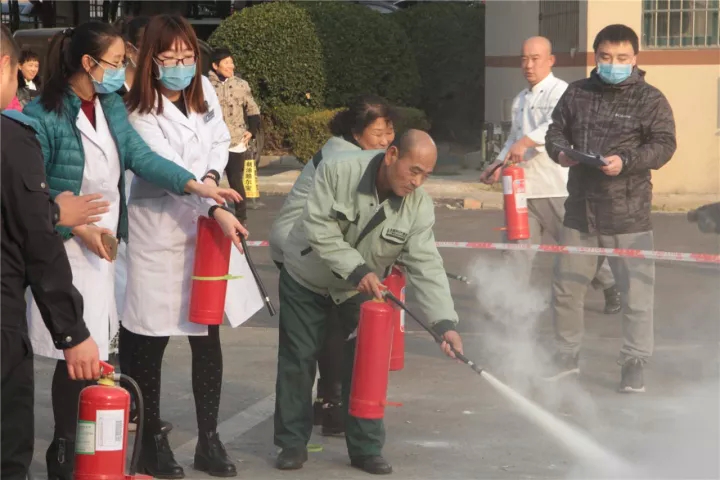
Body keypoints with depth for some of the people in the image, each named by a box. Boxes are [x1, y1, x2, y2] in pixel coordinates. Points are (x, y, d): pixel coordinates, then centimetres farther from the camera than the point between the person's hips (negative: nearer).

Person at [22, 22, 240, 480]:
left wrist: (197, 184, -11)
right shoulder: (45, 115, -14)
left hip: (104, 244, 7)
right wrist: (79, 228, -14)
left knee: (94, 348, 8)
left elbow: (140, 156, 1)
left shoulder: (112, 106, 8)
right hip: (65, 248, -7)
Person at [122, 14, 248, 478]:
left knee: (208, 336, 7)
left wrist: (212, 176, -4)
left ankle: (209, 440, 16)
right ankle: (153, 438, 17)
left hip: (205, 228, 5)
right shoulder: (141, 113, -15)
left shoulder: (204, 90, 5)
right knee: (150, 338, 3)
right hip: (158, 233, -5)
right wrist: (215, 209, -33)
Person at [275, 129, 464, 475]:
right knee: (297, 360, 3)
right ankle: (292, 443, 16)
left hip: (361, 289, 2)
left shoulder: (419, 206, -21)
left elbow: (426, 265, -24)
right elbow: (319, 228, -29)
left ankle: (366, 449, 9)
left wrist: (444, 322, -36)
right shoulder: (338, 170, -29)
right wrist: (356, 269, -37)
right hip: (306, 278, -2)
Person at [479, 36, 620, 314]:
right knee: (518, 245, 3)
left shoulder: (560, 92, -8)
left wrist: (526, 142, -42)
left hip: (557, 187, -7)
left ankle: (611, 286, 23)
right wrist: (499, 164, 11)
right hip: (524, 185, 7)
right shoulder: (520, 100, 18)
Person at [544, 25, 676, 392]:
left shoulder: (650, 100, -3)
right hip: (580, 209, 4)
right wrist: (560, 151, -9)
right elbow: (556, 131, 14)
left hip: (627, 214, -4)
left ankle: (634, 364, 9)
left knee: (636, 292, -3)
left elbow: (663, 145, -9)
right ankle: (566, 354, 29)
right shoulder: (577, 93, 8)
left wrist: (625, 162, -23)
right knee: (566, 286, 12)